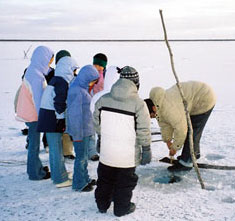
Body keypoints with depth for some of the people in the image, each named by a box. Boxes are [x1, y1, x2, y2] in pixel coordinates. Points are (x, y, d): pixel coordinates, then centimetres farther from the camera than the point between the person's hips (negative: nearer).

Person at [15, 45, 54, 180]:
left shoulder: (33, 72, 8)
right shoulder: (36, 76, -23)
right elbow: (38, 99, -22)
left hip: (30, 113, 9)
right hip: (33, 115, -9)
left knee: (34, 143, 20)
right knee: (34, 144, 2)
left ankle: (36, 167, 34)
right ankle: (35, 173, 14)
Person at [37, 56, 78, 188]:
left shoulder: (56, 80, 16)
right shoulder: (61, 82, -17)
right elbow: (59, 104, -21)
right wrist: (62, 121, -16)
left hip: (50, 119, 10)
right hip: (53, 120, -10)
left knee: (56, 148, 19)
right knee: (56, 149, -3)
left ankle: (58, 173, 31)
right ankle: (60, 180, 4)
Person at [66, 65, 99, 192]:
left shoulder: (82, 88, 9)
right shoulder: (76, 91, -22)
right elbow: (74, 114, -22)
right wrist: (77, 134, -19)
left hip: (85, 129, 10)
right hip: (80, 131, -10)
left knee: (84, 156, 21)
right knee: (81, 157, 2)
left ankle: (85, 179, 36)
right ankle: (79, 184, 16)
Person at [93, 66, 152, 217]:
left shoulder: (103, 99, -4)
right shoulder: (138, 104, -17)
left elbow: (97, 123, 7)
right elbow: (143, 131, -12)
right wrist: (146, 150, -1)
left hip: (106, 152, 4)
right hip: (128, 155, -4)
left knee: (105, 179, 22)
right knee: (125, 181, 15)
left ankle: (102, 204, 38)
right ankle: (122, 207, 29)